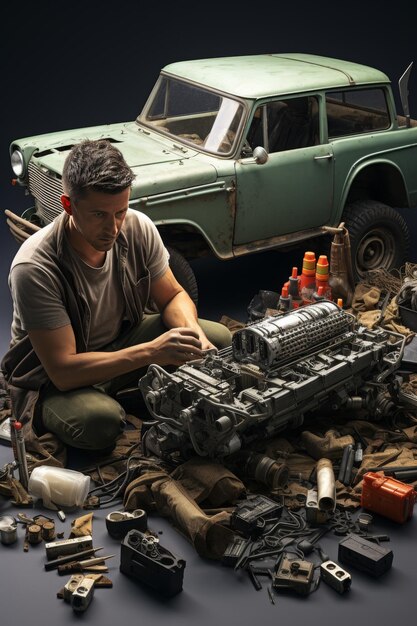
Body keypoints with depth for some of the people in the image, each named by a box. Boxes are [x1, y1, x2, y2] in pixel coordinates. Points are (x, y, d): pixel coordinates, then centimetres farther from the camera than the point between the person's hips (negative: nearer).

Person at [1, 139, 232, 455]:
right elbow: (62, 371, -32)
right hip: (52, 380, -5)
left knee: (219, 338, -12)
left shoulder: (138, 227, -16)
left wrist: (194, 336, -25)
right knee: (100, 420, -38)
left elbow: (174, 296, -1)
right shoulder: (35, 267, -31)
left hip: (122, 340, 6)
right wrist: (151, 352, -41)